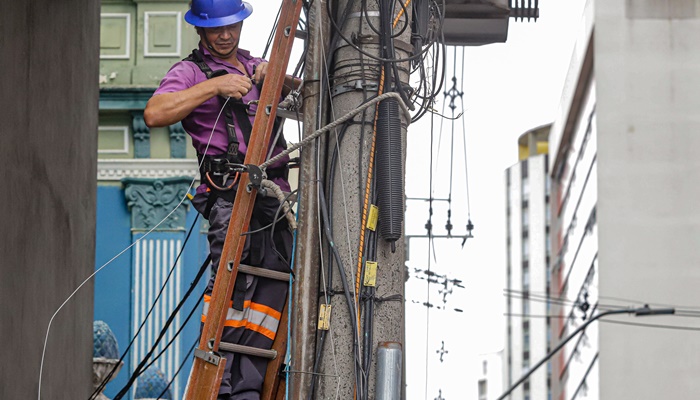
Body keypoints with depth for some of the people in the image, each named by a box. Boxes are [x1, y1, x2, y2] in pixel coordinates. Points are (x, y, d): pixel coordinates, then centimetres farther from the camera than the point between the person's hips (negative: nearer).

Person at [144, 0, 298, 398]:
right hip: (231, 192, -6)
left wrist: (279, 79, 4)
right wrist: (213, 86, -17)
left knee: (272, 285, -5)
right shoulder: (191, 71, 5)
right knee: (234, 278, -22)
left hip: (274, 194, 6)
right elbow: (154, 113, -14)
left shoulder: (256, 66, 25)